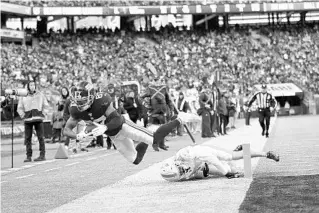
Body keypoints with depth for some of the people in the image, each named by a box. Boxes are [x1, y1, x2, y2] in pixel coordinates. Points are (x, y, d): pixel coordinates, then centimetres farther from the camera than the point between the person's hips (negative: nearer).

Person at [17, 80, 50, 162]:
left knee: (41, 137, -5)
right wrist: (23, 116, 3)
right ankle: (29, 156, 3)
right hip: (28, 120, 1)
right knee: (27, 138, -1)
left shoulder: (40, 95, 9)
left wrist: (43, 114, 3)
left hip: (38, 119, -1)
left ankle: (42, 155, -2)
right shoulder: (23, 96, 8)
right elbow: (19, 108, 14)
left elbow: (46, 106, 14)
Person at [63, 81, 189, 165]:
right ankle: (146, 142, 40)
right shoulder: (76, 110, -15)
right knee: (135, 160, 13)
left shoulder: (101, 101, -32)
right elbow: (67, 129, -11)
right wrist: (77, 136, -32)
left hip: (122, 126, -6)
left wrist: (105, 127, -47)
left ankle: (179, 120, 3)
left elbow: (117, 120, -28)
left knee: (155, 139, -19)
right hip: (114, 136, 6)